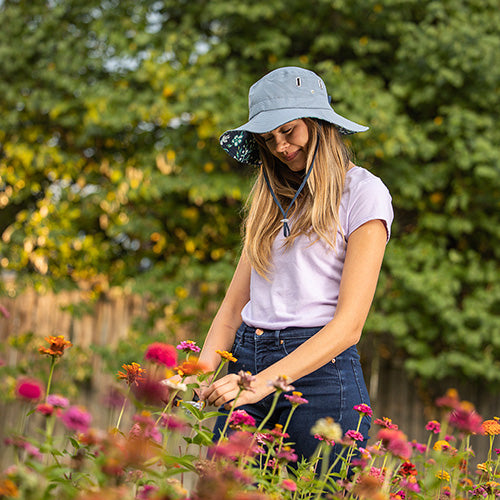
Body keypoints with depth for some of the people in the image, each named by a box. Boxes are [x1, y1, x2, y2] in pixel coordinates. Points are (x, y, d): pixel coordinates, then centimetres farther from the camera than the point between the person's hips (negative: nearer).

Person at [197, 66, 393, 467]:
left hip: (319, 370, -5)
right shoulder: (272, 198, 18)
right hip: (245, 360, 5)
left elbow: (349, 323, -11)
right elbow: (234, 305, 13)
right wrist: (201, 372, -6)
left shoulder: (362, 191, -1)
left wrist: (261, 384, -20)